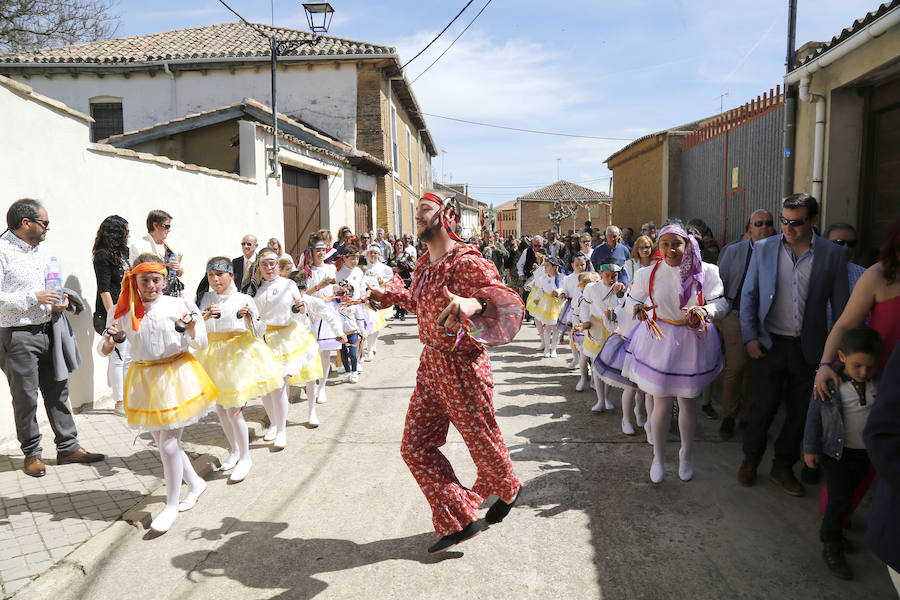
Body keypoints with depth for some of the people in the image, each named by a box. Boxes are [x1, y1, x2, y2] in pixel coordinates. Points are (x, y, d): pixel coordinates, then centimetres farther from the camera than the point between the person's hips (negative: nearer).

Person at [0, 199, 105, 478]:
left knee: (58, 390, 11)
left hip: (47, 331, 7)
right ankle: (31, 453, 20)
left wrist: (59, 301, 4)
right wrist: (32, 298, -20)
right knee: (26, 397, 4)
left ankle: (68, 447, 21)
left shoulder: (42, 250, 12)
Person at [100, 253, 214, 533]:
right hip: (144, 381, 4)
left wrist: (191, 329, -24)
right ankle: (195, 483, 37)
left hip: (176, 376, -4)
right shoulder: (125, 313, 0)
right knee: (163, 443, 15)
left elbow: (201, 344, -3)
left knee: (169, 444, -5)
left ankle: (172, 505, 13)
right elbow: (105, 351, 4)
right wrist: (109, 339, -18)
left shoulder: (178, 305, -7)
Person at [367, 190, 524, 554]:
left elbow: (504, 298, -30)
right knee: (416, 446, 6)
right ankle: (458, 522, 17)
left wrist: (473, 304, -49)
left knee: (482, 442, 10)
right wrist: (383, 295, 31)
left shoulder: (467, 261, -18)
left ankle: (507, 490, 45)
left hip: (463, 367, -8)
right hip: (430, 364, 8)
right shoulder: (423, 264, 8)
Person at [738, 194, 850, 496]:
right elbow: (748, 294, 4)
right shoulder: (763, 248, 0)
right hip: (770, 345, 0)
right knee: (763, 407, 6)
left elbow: (841, 305, 2)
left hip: (809, 348, 1)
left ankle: (783, 468, 31)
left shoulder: (833, 254, -2)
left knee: (799, 412, 11)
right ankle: (750, 460, 29)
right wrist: (750, 337, -3)